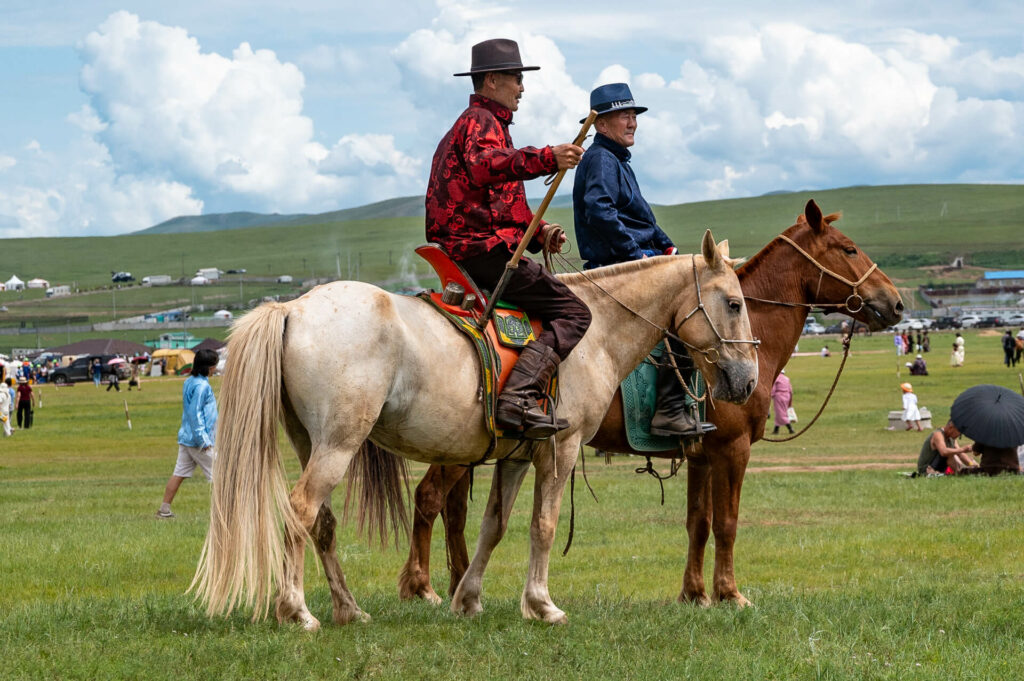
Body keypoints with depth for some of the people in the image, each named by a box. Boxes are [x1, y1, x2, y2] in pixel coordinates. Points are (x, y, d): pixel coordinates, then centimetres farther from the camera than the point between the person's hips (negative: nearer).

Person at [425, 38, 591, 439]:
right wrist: (546, 159, -43)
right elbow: (482, 165, -31)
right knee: (572, 313, -16)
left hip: (459, 250, 11)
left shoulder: (473, 123, 28)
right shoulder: (481, 122, -6)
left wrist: (537, 230, 17)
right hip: (486, 250, -11)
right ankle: (519, 396, -32)